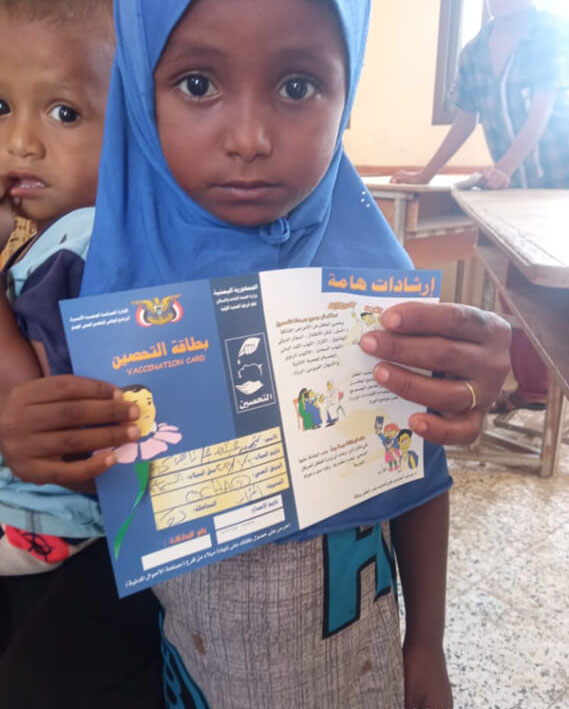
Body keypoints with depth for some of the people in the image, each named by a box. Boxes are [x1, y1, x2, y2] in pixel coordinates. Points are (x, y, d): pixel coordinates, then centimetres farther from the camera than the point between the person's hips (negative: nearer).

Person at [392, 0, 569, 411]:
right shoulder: (474, 51, 8)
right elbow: (465, 122, 13)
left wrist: (502, 169, -32)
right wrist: (425, 176, 11)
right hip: (512, 185, 5)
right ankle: (532, 387, 15)